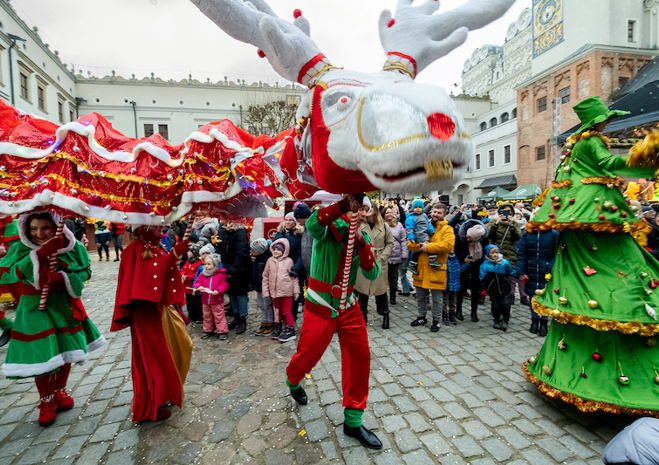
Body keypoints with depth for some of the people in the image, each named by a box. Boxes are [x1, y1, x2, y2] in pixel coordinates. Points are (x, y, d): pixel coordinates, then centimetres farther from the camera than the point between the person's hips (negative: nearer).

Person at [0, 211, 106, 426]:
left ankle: (60, 392, 40)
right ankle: (47, 403, 26)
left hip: (65, 307, 2)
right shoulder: (20, 249, -11)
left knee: (66, 351, 15)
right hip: (35, 310, -2)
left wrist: (63, 278, -22)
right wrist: (41, 253, -33)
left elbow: (85, 271, -3)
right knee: (42, 355, 1)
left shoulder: (71, 247, -8)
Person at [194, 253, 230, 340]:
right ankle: (208, 330, 34)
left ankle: (222, 331, 12)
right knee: (207, 317, 18)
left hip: (217, 301, -5)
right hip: (205, 301, 5)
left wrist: (218, 290, -24)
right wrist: (199, 287, -15)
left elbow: (225, 284, -11)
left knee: (219, 317, 2)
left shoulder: (221, 274, -9)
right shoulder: (202, 274, 5)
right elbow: (197, 282, 8)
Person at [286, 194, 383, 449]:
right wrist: (344, 204, -46)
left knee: (360, 357, 3)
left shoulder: (362, 237, 2)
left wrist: (362, 243, -24)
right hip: (320, 307, -4)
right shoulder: (326, 229, -11)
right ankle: (292, 381, 49)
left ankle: (353, 421, 24)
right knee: (307, 356, 9)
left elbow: (372, 274, -10)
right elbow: (311, 224, -37)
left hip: (348, 307, 5)